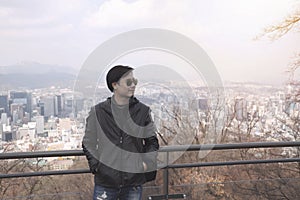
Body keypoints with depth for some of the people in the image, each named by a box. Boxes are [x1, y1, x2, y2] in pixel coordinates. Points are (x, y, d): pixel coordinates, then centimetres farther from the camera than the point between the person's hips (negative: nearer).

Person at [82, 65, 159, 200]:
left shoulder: (143, 111, 1)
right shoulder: (98, 111, -3)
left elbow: (152, 142, 10)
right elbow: (88, 143, 7)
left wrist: (146, 162, -2)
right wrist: (95, 165, -2)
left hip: (134, 181, 2)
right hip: (105, 180, -1)